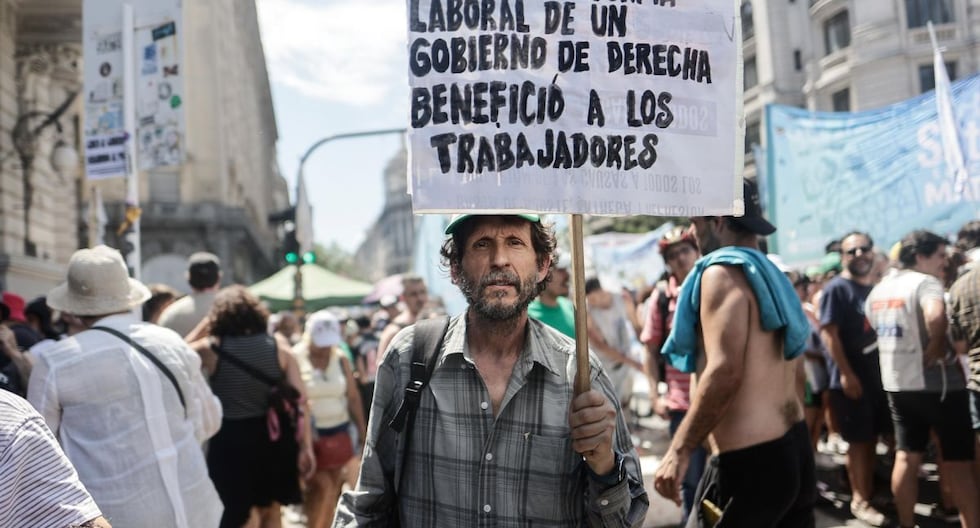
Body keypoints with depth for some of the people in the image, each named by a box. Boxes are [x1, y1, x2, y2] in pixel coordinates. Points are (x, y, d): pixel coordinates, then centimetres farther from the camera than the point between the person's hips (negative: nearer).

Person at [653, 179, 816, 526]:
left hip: (749, 460, -9)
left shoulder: (723, 271, -11)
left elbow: (725, 370, -22)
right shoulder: (771, 275, 17)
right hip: (796, 447, 9)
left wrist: (679, 450, -18)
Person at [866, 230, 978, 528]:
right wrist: (938, 347, -20)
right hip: (937, 383, -7)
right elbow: (935, 315, -36)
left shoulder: (879, 290, 10)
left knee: (906, 456, 11)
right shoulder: (926, 282, -15)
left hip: (896, 384, 7)